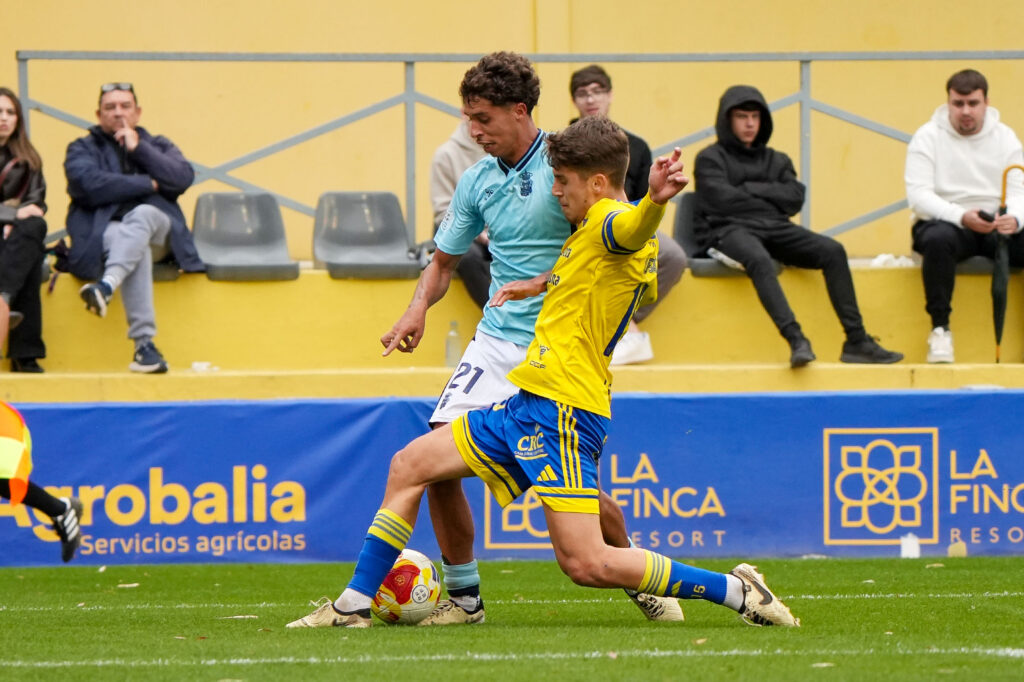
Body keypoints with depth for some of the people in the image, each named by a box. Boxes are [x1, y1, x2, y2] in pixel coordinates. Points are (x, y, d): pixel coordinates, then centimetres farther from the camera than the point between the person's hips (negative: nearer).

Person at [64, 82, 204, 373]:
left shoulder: (158, 145, 25)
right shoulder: (83, 149, 18)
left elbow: (184, 178, 2)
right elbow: (89, 185, -7)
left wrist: (139, 149, -2)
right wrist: (148, 184, -3)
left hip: (156, 228, 2)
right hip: (105, 231, -2)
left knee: (141, 215, -35)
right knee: (137, 249, -38)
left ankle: (107, 286, -59)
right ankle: (144, 344, -51)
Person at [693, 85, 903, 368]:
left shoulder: (776, 160, 25)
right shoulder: (710, 159, 10)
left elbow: (795, 198, 7)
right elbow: (724, 201, -7)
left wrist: (752, 189, -1)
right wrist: (770, 199, 3)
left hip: (774, 229, 5)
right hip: (729, 230, -5)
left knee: (832, 251, -19)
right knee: (758, 259, -40)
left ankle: (856, 341, -24)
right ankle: (796, 339, -51)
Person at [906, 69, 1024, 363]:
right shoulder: (928, 137, -2)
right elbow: (919, 195, -13)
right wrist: (962, 216, -30)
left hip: (996, 227, 3)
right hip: (946, 223, -3)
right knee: (938, 238, -39)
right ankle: (940, 328, -27)